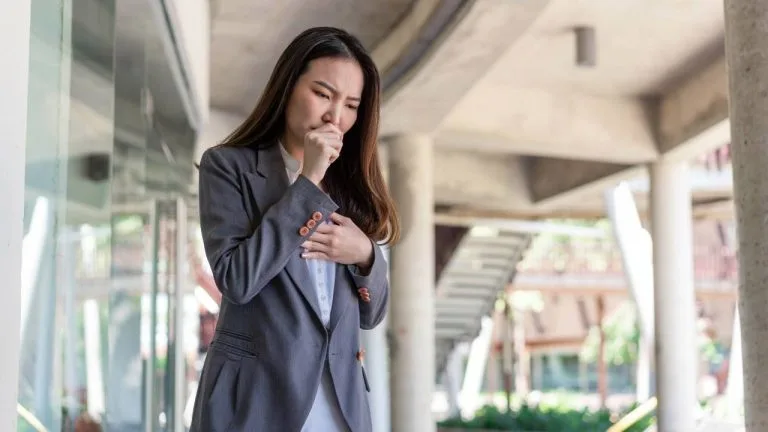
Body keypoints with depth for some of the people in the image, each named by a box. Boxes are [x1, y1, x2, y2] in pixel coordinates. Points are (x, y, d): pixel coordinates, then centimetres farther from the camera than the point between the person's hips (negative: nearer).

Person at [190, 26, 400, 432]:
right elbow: (237, 279, -16)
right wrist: (307, 183, -14)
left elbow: (371, 313, 11)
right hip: (255, 397, -4)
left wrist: (365, 254, -9)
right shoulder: (229, 166, -2)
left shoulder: (349, 184, 11)